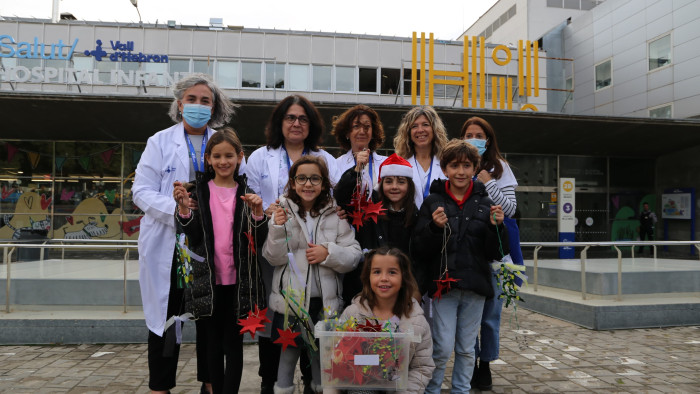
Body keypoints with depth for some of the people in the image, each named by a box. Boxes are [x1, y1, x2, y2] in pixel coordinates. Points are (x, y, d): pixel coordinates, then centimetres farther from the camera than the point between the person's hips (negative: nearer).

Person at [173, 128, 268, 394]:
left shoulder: (247, 193, 2)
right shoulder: (198, 190, 2)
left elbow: (259, 240, -1)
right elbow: (194, 237, -4)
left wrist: (257, 213, -17)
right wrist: (184, 208, -18)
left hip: (238, 280, -1)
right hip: (208, 278, 1)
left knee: (233, 342, 5)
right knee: (213, 341, 13)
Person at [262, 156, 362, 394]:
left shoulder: (335, 214, 0)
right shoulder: (283, 210, -1)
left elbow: (354, 255, -3)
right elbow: (273, 258, -5)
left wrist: (328, 253, -18)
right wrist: (278, 229, -19)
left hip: (325, 301, 1)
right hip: (290, 300, -1)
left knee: (322, 354, 16)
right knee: (289, 353, 9)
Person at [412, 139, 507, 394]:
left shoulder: (484, 203, 6)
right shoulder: (433, 202, 0)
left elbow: (493, 253, 5)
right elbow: (420, 250, -5)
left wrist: (496, 226, -12)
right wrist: (435, 227, -21)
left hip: (474, 286, 3)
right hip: (442, 284, -2)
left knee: (466, 349, 13)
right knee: (443, 348, -2)